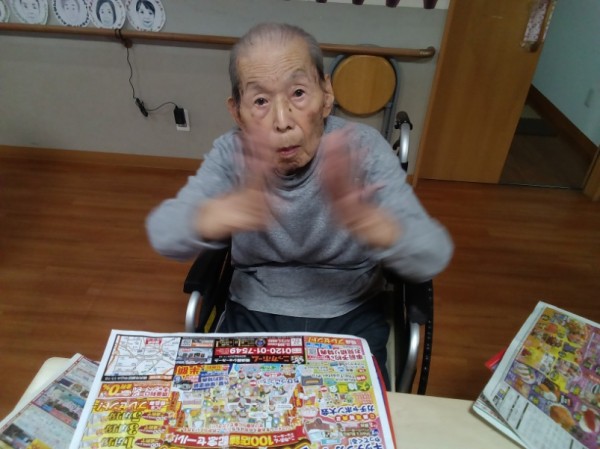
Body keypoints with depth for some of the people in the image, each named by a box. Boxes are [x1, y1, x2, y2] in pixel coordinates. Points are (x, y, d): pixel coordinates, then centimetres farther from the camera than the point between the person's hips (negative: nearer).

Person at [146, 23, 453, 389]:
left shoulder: (363, 147, -15)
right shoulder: (231, 152, -11)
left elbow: (433, 258, -23)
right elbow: (162, 234, -25)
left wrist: (361, 218, -45)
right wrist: (234, 211, -47)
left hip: (350, 318, 0)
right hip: (254, 315, 2)